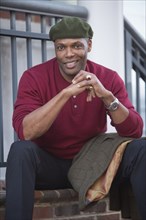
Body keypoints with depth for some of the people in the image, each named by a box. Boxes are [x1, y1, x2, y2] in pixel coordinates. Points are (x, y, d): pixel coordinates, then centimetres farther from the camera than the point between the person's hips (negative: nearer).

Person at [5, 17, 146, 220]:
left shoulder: (108, 78, -5)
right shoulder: (34, 77, -11)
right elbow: (25, 132, -26)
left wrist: (107, 96, -30)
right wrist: (66, 93, -34)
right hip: (50, 165, -2)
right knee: (21, 150, -33)